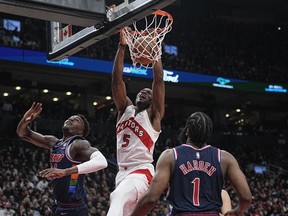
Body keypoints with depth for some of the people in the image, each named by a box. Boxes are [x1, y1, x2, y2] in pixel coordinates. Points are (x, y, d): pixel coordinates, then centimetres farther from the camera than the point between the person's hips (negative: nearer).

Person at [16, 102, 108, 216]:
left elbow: (101, 162, -33)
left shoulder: (79, 144, -14)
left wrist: (65, 171, -38)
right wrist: (25, 121, -8)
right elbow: (23, 134, 17)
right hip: (58, 207, 8)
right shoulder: (54, 142, 10)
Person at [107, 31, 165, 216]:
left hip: (142, 173, -7)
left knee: (118, 197, -34)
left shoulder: (154, 114, 4)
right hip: (123, 173, 7)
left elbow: (159, 79, -6)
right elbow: (117, 79, 8)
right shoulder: (125, 109, 17)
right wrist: (122, 46, 2)